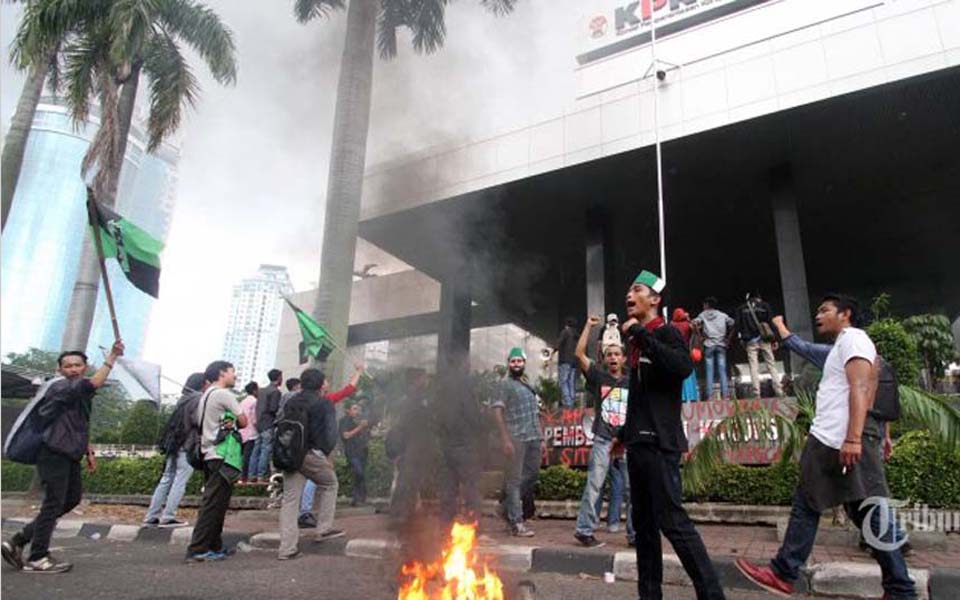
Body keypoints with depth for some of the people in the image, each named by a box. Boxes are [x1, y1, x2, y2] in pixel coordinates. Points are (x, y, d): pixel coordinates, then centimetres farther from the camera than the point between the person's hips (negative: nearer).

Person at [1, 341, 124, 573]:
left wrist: (89, 452, 21)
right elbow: (94, 384, -33)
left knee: (73, 497, 14)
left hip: (70, 454, 10)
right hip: (54, 453, -10)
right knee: (54, 502, -5)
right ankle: (37, 558, 8)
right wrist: (111, 357, -30)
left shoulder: (81, 393, 16)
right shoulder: (60, 387, -13)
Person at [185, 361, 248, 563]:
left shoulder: (206, 395, 18)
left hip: (209, 455, 10)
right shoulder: (224, 394, -9)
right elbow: (243, 422, -7)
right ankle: (198, 550, -7)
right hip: (222, 456, -10)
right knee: (213, 504, -7)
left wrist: (227, 423, 4)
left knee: (213, 504, 12)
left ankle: (214, 546, 17)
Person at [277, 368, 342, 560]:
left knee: (290, 499, 8)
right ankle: (324, 529, 18)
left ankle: (287, 548, 8)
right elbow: (330, 432, -11)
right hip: (311, 454, -5)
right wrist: (326, 453, 1)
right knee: (329, 484, 19)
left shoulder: (291, 403, 16)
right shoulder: (324, 404, -4)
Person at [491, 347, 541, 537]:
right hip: (516, 438, -8)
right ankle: (516, 523, 3)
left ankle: (508, 507, 29)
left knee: (532, 474, 12)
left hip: (533, 437, 8)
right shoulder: (505, 385, -2)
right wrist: (505, 438, -18)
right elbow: (497, 410, -11)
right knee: (515, 479, -2)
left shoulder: (528, 386, 20)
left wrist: (540, 436, 15)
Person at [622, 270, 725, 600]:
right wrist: (624, 434, 28)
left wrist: (639, 334, -21)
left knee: (672, 521, -10)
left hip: (659, 443, -8)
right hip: (639, 443, 8)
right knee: (644, 523, 11)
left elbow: (683, 367, -27)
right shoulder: (638, 343, 16)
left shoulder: (666, 333, -5)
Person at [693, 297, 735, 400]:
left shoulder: (703, 315, 6)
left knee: (709, 370, 0)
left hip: (709, 344, -1)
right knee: (722, 369, 2)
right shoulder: (722, 315, 12)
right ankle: (725, 394, -3)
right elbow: (732, 323, 1)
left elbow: (695, 323, -12)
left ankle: (710, 395, -4)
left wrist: (700, 334, -1)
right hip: (721, 344, 1)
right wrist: (728, 337, 8)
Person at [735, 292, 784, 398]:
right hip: (764, 339, 0)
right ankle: (779, 392, -2)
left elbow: (738, 325, 3)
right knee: (771, 365, 4)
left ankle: (756, 394, -10)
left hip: (750, 341, 0)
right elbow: (771, 322, 3)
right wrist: (774, 339, 3)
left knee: (754, 367, -3)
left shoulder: (741, 309, 10)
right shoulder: (764, 305, 9)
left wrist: (742, 339, 6)